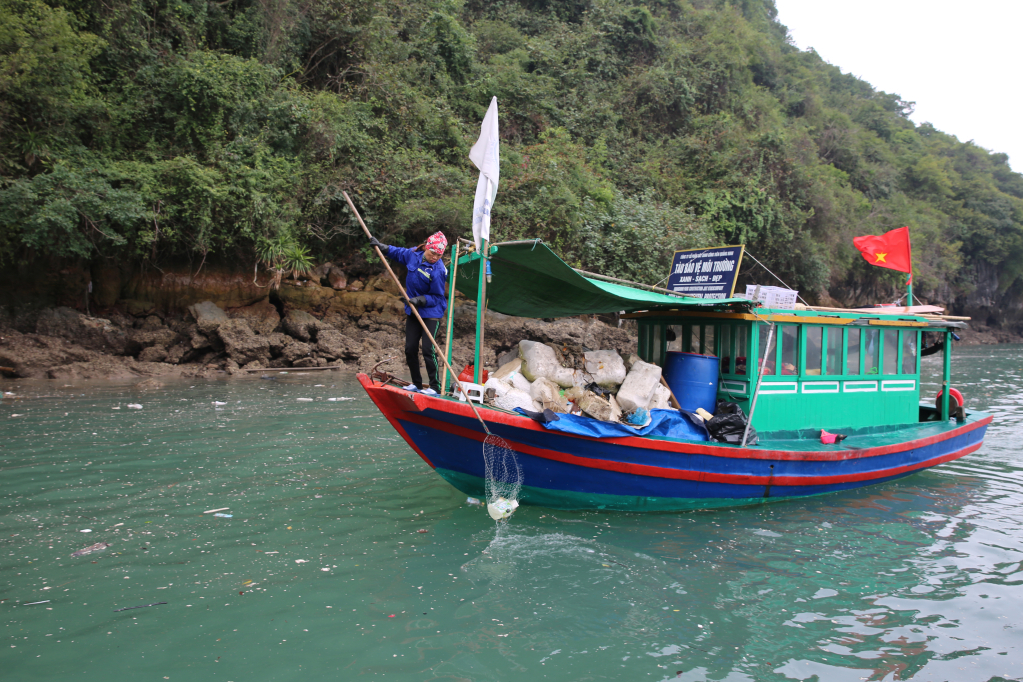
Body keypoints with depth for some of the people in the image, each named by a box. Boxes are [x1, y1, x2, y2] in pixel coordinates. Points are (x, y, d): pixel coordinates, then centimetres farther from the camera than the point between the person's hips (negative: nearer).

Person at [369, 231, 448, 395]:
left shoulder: (438, 270, -19)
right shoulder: (413, 254, -2)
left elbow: (437, 297, -14)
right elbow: (398, 253, 21)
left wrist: (421, 300, -26)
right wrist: (382, 246, 15)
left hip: (431, 314, -7)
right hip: (413, 312, 7)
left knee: (428, 349, -14)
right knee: (410, 349, 8)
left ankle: (435, 387, -6)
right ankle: (416, 383, 22)